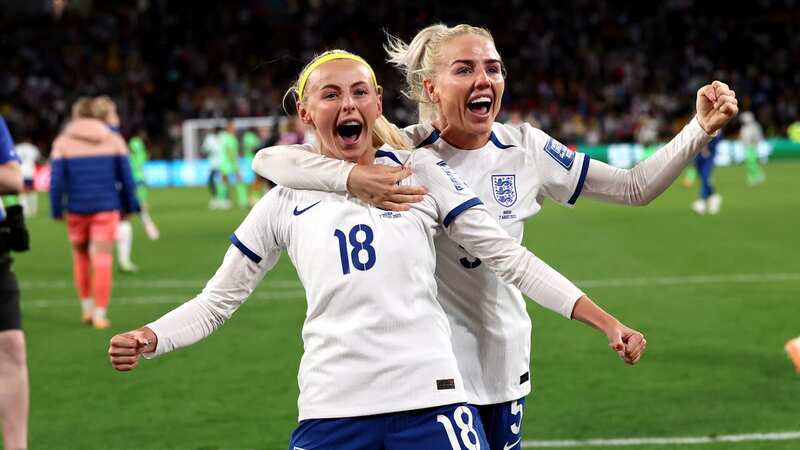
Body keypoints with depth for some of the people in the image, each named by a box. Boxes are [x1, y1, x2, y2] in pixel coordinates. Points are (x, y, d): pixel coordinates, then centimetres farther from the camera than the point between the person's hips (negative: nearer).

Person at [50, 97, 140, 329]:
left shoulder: (63, 142, 3)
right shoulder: (113, 140, 6)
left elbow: (57, 179, -3)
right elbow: (126, 177, 5)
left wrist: (57, 210, 1)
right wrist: (128, 206, 13)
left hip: (76, 208, 1)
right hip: (106, 206, -1)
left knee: (81, 256, 18)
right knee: (102, 259, -1)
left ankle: (87, 308, 21)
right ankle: (100, 314, -4)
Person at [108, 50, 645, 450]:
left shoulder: (421, 172, 8)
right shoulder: (286, 202, 11)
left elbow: (509, 256, 7)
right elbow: (218, 300, 16)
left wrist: (606, 322, 1)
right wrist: (148, 340, -4)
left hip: (431, 400, -1)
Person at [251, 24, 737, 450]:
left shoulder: (526, 149, -1)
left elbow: (635, 187, 4)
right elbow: (269, 160, -22)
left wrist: (701, 129, -8)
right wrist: (353, 176, -39)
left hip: (505, 365, 4)